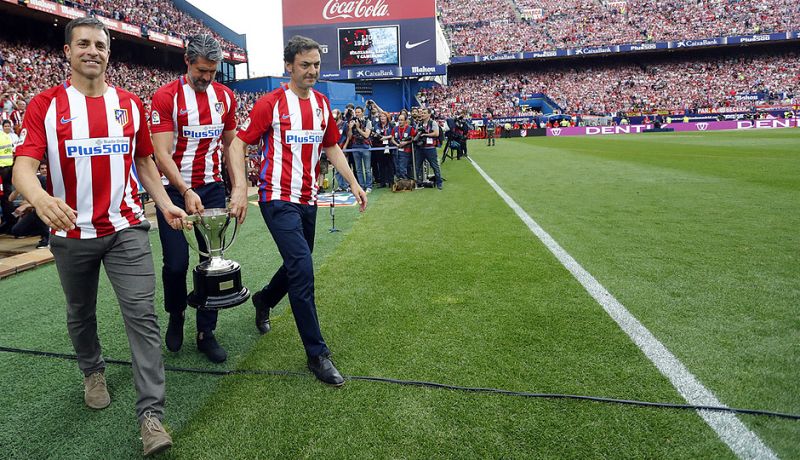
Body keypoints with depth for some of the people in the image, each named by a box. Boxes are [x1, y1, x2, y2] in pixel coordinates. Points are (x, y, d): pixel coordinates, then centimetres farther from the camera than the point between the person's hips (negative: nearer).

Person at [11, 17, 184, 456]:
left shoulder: (131, 104, 6)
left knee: (142, 314, -7)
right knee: (80, 314, 18)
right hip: (71, 234, 0)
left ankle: (151, 414, -3)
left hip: (126, 229, 1)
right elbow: (23, 165, -15)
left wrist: (165, 205, 3)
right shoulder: (45, 105, -4)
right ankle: (92, 371, 46)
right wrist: (39, 196, -37)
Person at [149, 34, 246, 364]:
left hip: (212, 188, 4)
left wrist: (240, 186, -4)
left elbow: (230, 145, 8)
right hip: (175, 190, -3)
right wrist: (186, 192, -27)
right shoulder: (166, 97, -9)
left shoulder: (225, 96, 5)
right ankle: (176, 315, 31)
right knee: (176, 263, -1)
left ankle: (206, 332, 18)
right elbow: (162, 154, -15)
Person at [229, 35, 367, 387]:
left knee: (299, 266, 16)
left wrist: (353, 183, 8)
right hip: (279, 199, -7)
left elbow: (331, 147, 17)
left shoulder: (322, 104, 10)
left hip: (308, 199, 7)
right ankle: (317, 354, -4)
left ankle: (263, 300, 49)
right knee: (302, 268, -15)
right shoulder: (271, 103, -8)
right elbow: (238, 144, -7)